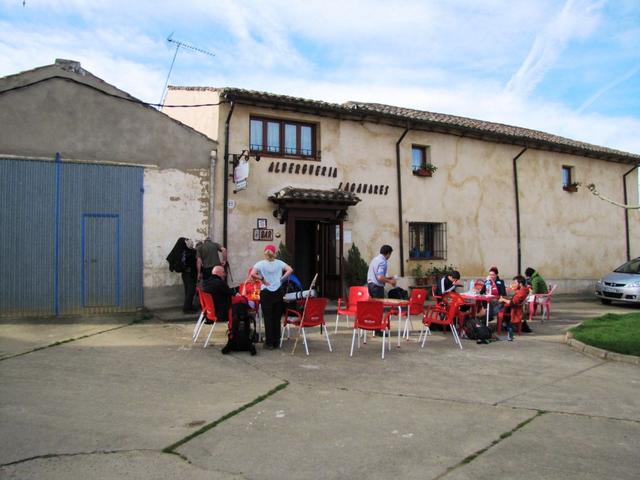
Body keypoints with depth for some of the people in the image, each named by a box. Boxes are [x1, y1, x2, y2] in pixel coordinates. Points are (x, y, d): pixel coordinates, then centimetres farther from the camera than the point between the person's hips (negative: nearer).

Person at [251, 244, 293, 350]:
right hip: (278, 292, 2)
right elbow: (290, 270, -7)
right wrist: (281, 279, -2)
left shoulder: (260, 264, -3)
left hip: (266, 293, -2)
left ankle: (269, 343, 7)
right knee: (277, 318, 9)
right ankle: (276, 342, 15)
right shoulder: (279, 263, 3)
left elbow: (252, 274, -17)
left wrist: (262, 279, -5)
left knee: (268, 318, 4)